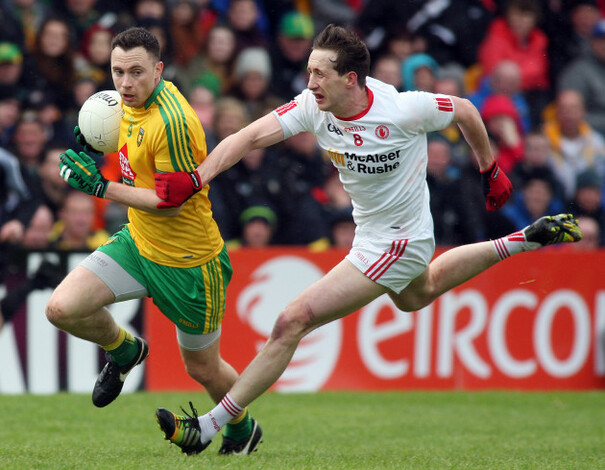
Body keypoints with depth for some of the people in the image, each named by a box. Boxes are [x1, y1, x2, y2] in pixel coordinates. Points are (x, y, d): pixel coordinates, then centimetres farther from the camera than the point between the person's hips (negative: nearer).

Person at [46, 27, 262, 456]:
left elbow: (172, 201, -26)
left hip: (188, 262, -7)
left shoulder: (172, 121, -28)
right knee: (62, 308, -13)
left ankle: (243, 429, 42)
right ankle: (124, 350, 19)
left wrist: (103, 187, -24)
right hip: (138, 242, 7)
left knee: (202, 368, 11)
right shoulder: (133, 103, -1)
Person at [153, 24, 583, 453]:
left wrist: (491, 170, 3)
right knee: (416, 295, 39)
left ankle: (210, 425, -9)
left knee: (293, 322, -15)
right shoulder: (314, 106, -15)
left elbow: (464, 110, -11)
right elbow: (250, 136, -22)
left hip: (396, 243, -8)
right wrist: (196, 178, -38)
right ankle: (526, 241, 48)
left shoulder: (402, 109, -29)